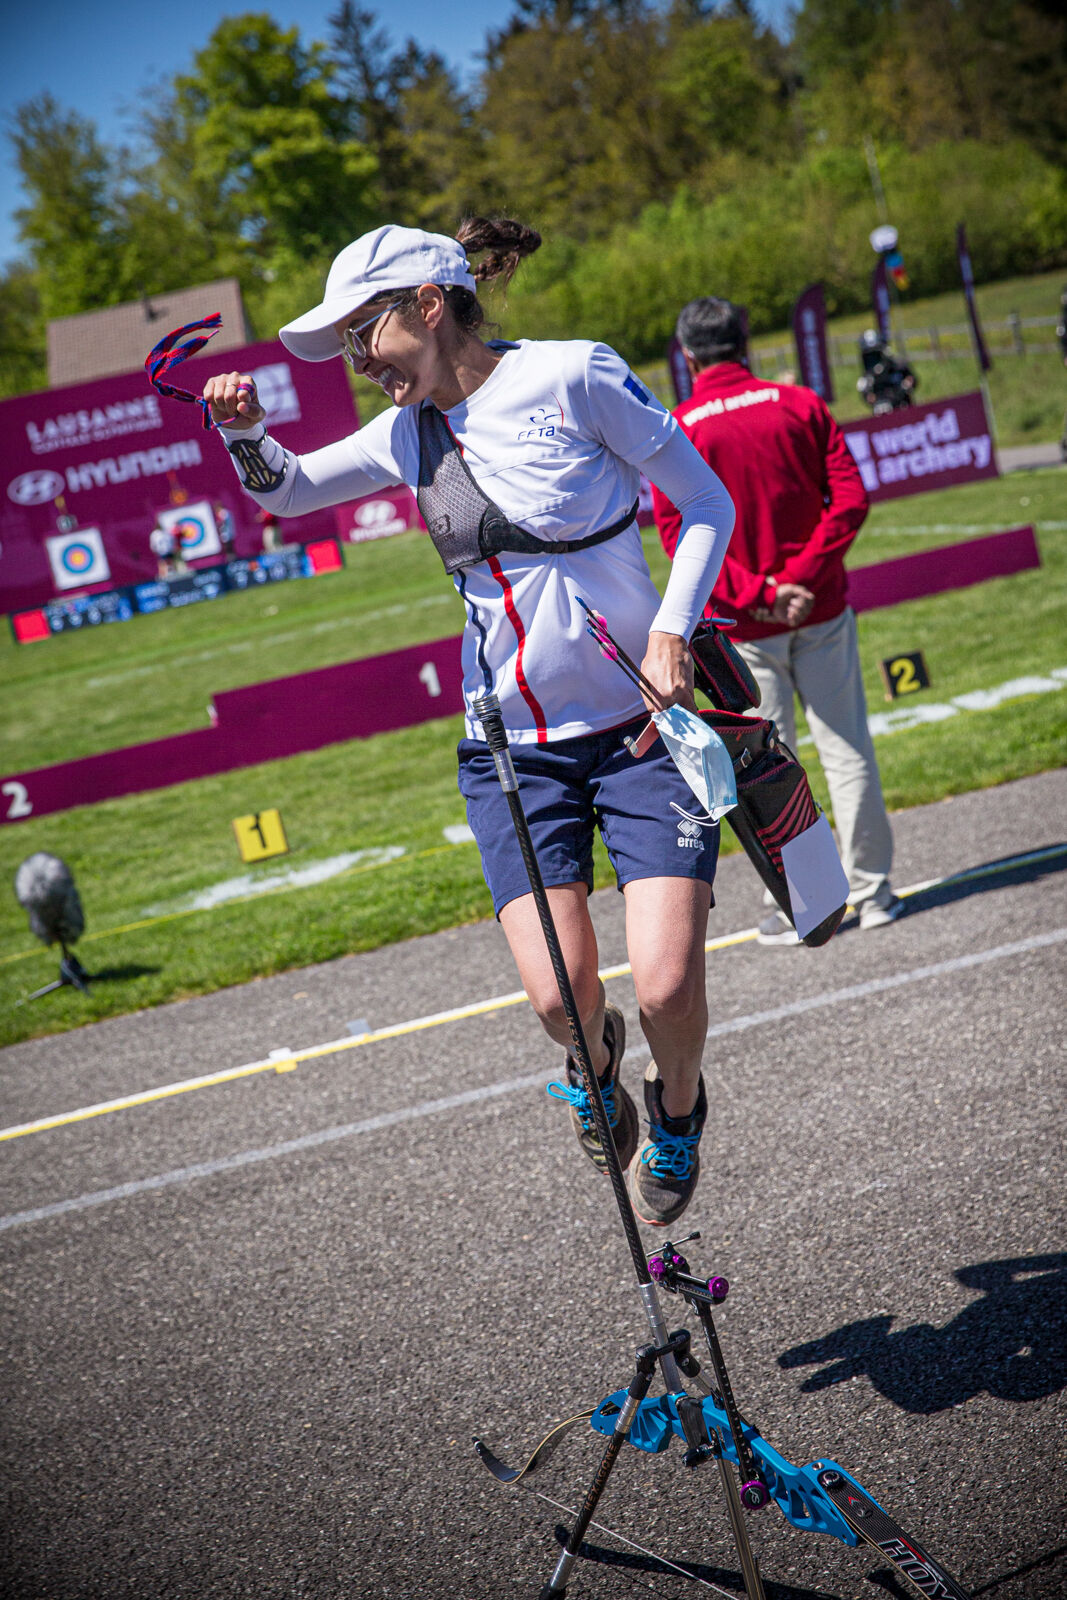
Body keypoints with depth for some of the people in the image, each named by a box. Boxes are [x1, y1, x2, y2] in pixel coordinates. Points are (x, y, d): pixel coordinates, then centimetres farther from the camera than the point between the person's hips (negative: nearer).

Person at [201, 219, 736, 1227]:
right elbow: (285, 491, 23)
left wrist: (670, 631, -15)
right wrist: (244, 432, 1)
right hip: (511, 748, 4)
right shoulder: (408, 433, 7)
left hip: (642, 727, -3)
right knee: (560, 999, -10)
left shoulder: (571, 376, -9)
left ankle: (676, 1110, 21)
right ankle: (594, 1053, 27)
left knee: (666, 991, -13)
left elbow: (707, 503, -3)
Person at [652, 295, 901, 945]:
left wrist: (756, 594, -13)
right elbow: (851, 497, -7)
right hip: (821, 608, 2)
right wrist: (801, 576, -11)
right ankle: (872, 891, 14)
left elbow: (681, 537, -11)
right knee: (848, 748, 9)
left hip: (742, 623, -1)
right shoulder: (800, 405, 1)